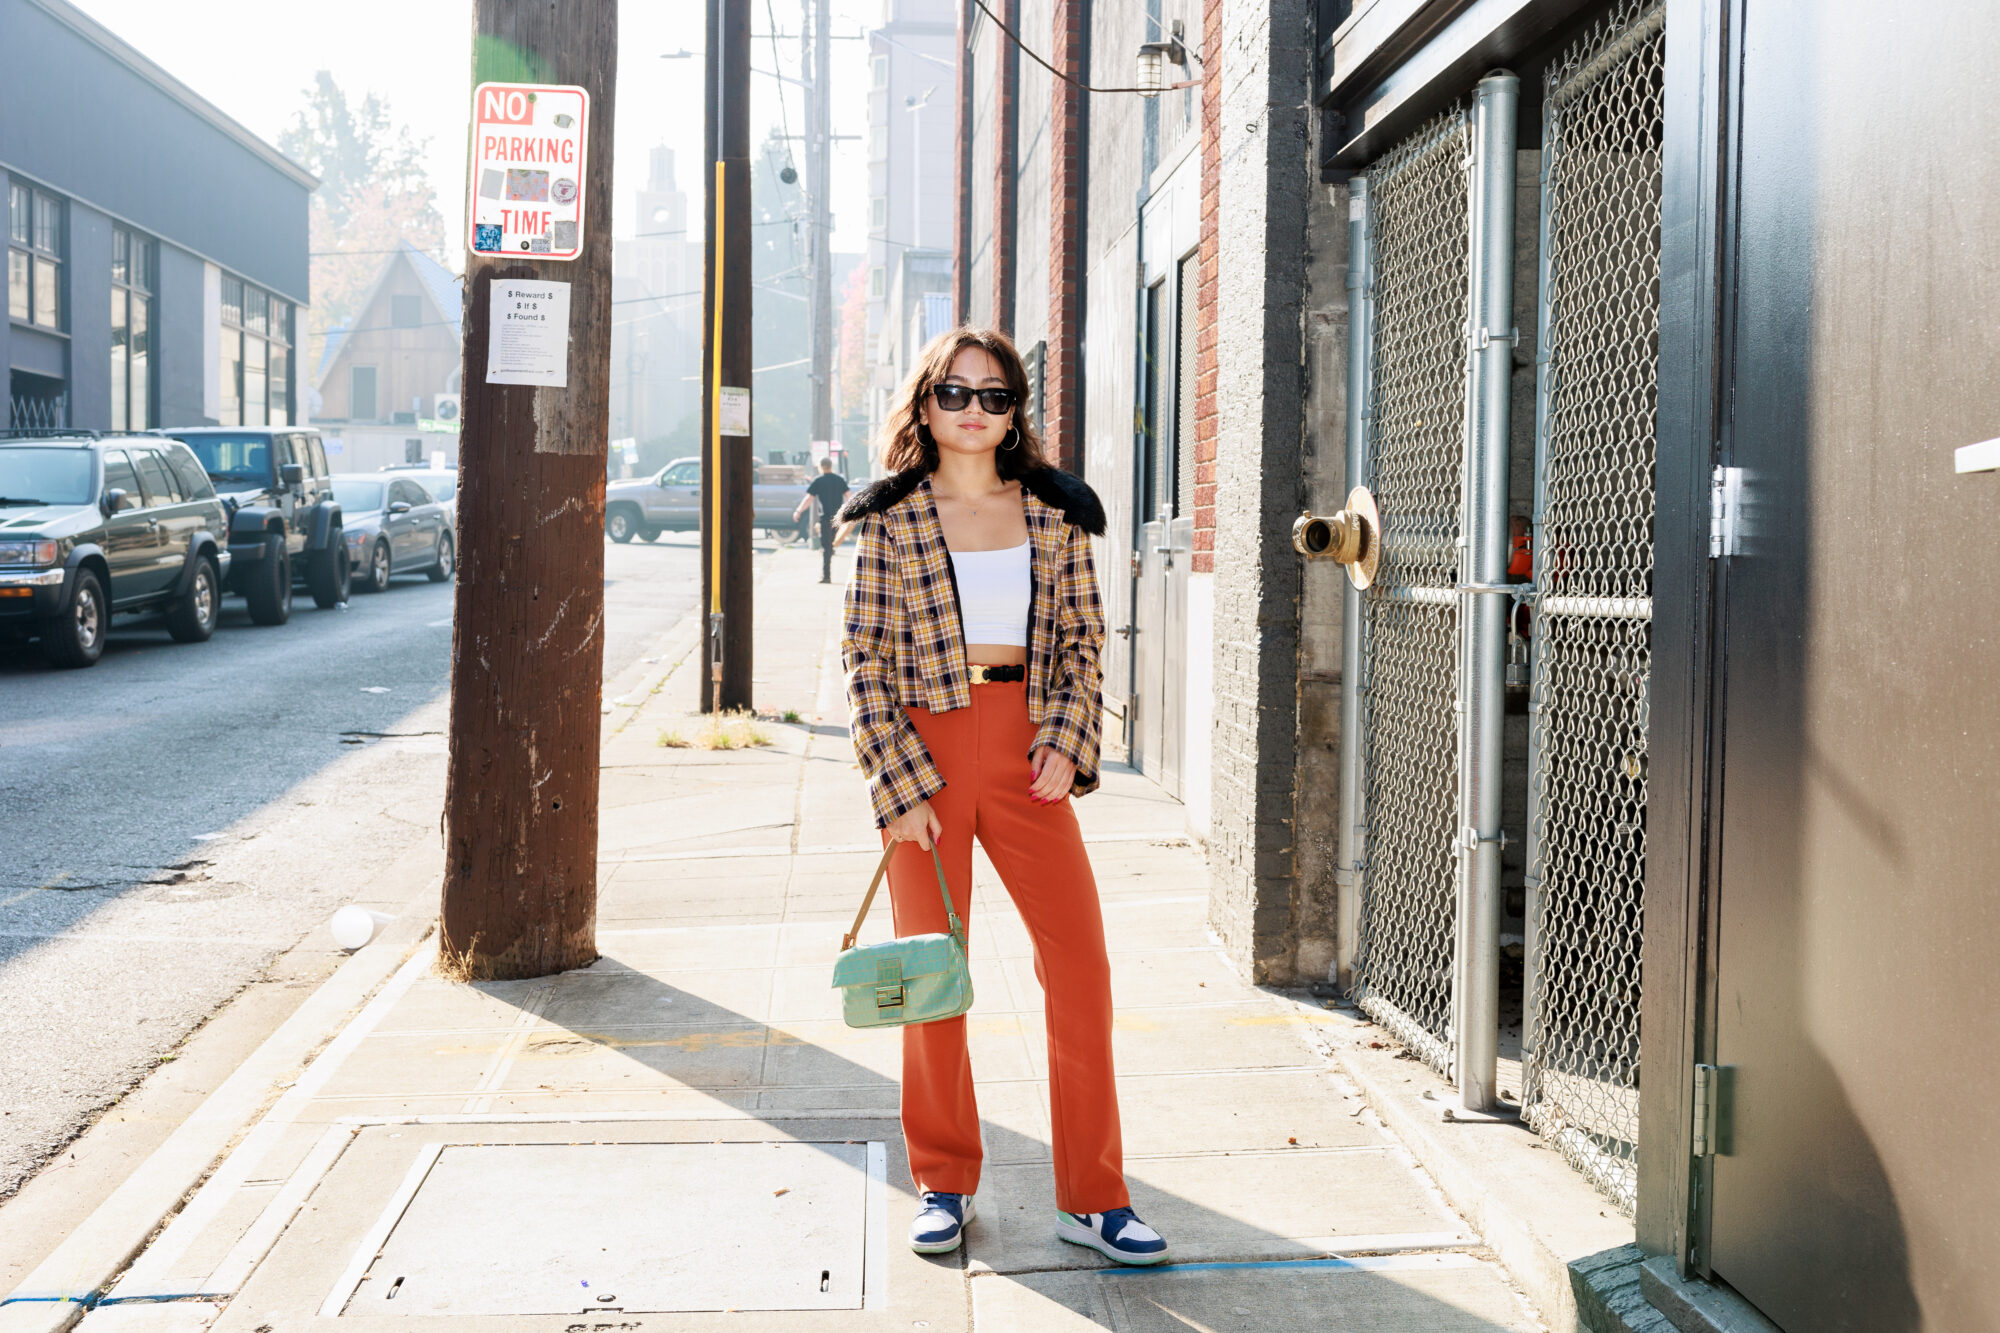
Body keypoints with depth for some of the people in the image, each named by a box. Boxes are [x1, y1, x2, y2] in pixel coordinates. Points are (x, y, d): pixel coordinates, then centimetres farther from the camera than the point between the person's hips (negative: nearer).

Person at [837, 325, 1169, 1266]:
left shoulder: (1055, 512, 8)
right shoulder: (890, 519, 2)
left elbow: (1083, 638, 10)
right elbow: (865, 662, -1)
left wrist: (1066, 738, -6)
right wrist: (900, 785, -9)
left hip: (1026, 751, 2)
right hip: (926, 745, -1)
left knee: (1080, 959, -4)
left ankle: (1092, 1199, 6)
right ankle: (943, 1186, 22)